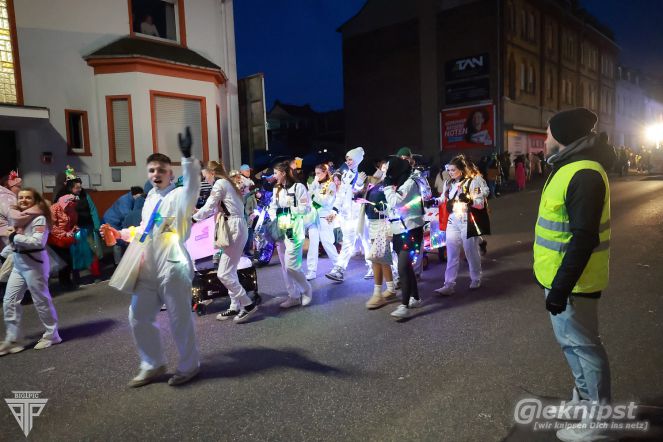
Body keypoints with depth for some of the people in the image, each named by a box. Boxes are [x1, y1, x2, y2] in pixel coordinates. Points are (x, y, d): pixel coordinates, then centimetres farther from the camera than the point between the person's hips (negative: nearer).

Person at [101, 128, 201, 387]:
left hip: (172, 266, -8)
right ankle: (152, 365, 32)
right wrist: (121, 234, 16)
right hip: (148, 268, 8)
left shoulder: (179, 196, -7)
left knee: (179, 318, 2)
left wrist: (187, 157, -45)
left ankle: (189, 366, 22)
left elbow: (193, 186, -31)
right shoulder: (150, 198, 17)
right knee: (139, 317, 14)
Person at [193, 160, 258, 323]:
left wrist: (193, 218, 5)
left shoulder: (219, 183, -7)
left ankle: (248, 304, -3)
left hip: (234, 229, -10)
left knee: (223, 273, -8)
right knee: (230, 271, 12)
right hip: (236, 227, 10)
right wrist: (199, 212, 24)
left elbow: (208, 209, -10)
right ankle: (235, 307, 16)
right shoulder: (228, 183, 22)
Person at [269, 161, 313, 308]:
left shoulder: (298, 187, -5)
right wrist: (273, 221, -5)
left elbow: (306, 208, -10)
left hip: (294, 230, -7)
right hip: (280, 230, 7)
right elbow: (272, 207, 12)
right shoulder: (277, 189, 16)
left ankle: (306, 290, 13)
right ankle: (294, 296, 20)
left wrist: (288, 210, -13)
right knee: (284, 266, 9)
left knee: (291, 265, -11)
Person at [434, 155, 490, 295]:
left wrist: (468, 199, -22)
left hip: (468, 223, -5)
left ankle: (476, 279, 28)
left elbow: (481, 204, -12)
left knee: (471, 253, 8)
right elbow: (445, 201, 21)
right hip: (453, 223, 5)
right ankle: (449, 284, -1)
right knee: (452, 255, 0)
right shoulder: (449, 184, 10)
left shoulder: (473, 182, -8)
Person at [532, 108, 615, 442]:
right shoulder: (570, 167, 11)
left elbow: (584, 238, -27)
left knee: (582, 344, 2)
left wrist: (561, 287, -28)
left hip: (571, 280, -10)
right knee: (570, 339, 21)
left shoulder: (584, 174, -22)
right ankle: (584, 399, 39)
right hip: (561, 275, 10)